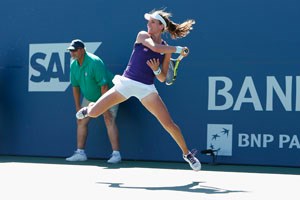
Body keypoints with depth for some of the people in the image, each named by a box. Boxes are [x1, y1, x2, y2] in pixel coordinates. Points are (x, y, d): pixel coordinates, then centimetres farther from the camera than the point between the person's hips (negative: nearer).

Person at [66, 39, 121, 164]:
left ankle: (116, 154, -23)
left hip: (107, 94, -8)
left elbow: (104, 85, -30)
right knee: (81, 121, 5)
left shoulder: (95, 62, -29)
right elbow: (75, 86, 5)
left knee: (109, 120, -21)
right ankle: (80, 153, 12)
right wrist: (78, 106, 4)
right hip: (89, 97, 8)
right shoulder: (74, 65, -6)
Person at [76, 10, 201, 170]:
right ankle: (89, 108, 39)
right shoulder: (142, 36, -2)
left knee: (168, 123, -11)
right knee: (93, 113, -2)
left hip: (146, 89, 0)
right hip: (126, 83, 0)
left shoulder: (167, 49, 2)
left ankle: (187, 153, 9)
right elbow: (154, 47, -24)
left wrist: (157, 70, -17)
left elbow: (162, 79, 4)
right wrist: (178, 49, -16)